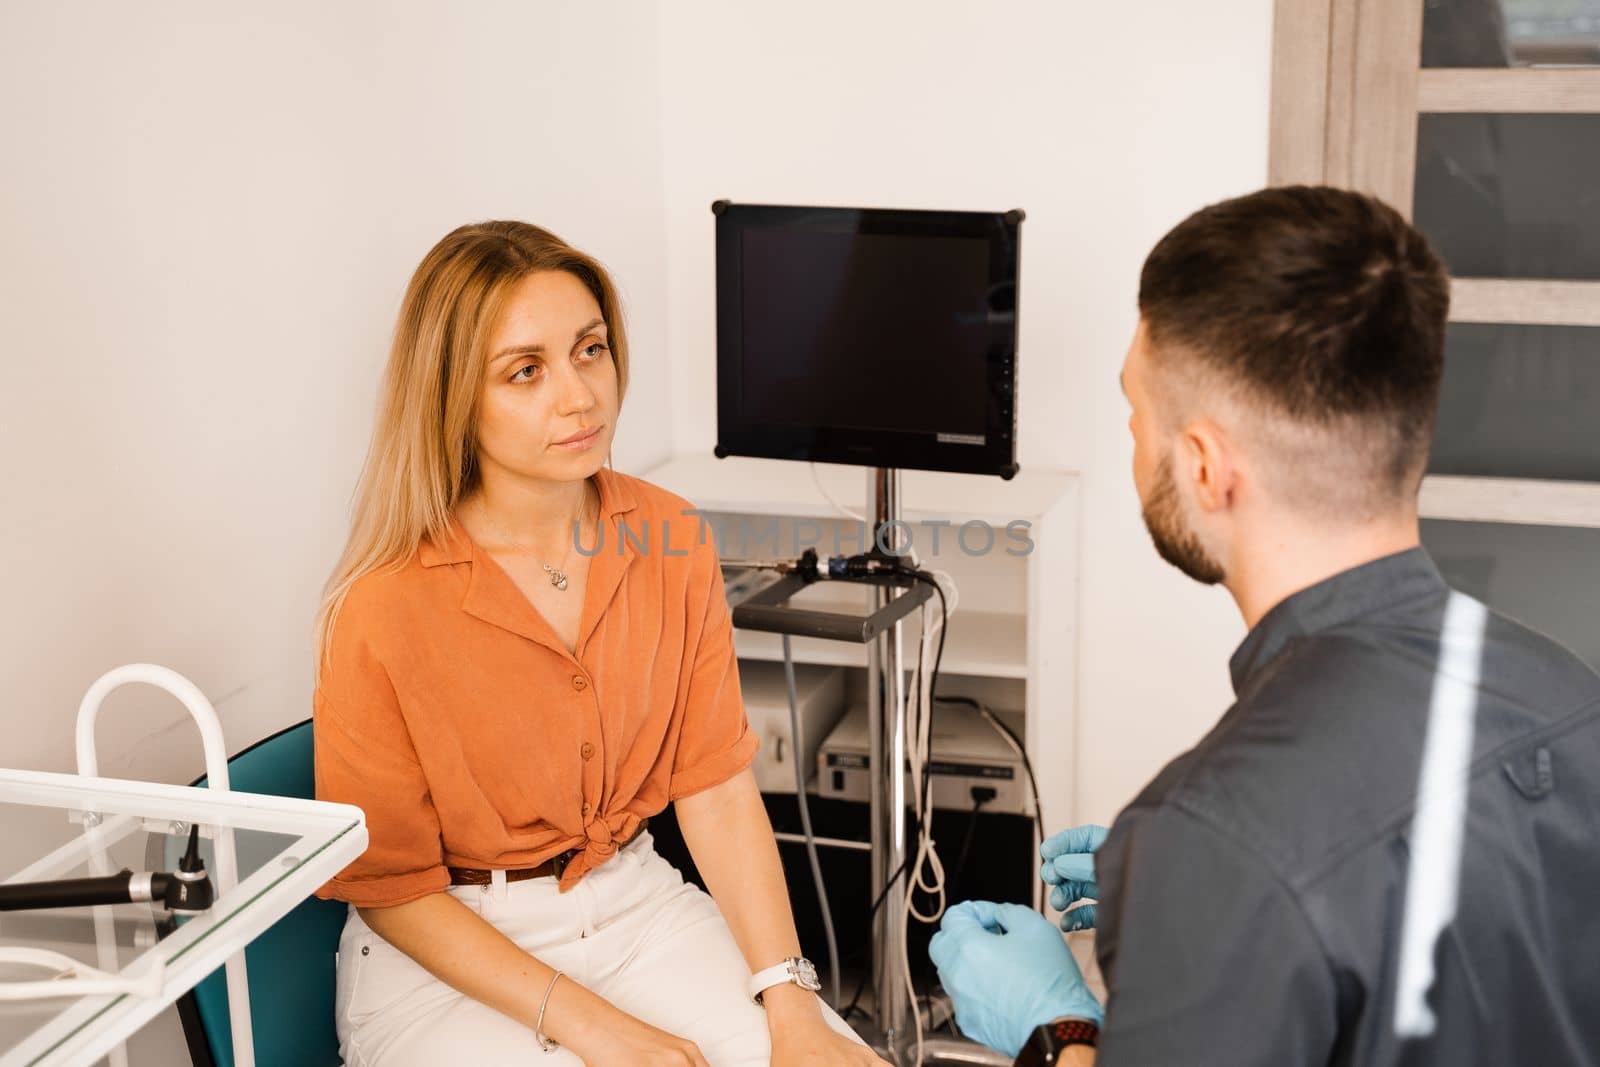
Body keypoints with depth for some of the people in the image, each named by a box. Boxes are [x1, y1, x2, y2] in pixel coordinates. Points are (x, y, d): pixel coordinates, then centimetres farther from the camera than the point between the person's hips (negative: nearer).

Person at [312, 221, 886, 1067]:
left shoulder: (668, 540, -5)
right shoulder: (383, 613, -18)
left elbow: (715, 786, -2)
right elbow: (391, 889, -11)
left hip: (634, 902, 4)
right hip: (446, 957, -3)